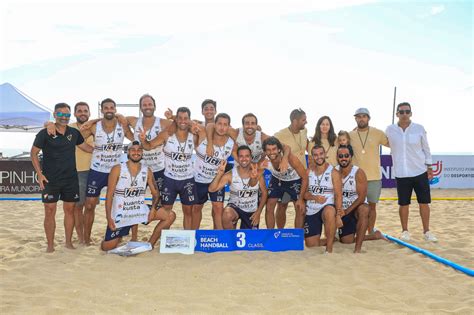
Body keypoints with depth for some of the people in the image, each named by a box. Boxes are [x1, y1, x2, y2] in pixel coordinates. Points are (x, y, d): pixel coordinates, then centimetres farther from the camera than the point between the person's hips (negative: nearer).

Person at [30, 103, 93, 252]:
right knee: (50, 211, -1)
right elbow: (33, 153, -1)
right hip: (50, 180, -3)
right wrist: (39, 174, -8)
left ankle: (69, 242, 20)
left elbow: (86, 147, 19)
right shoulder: (45, 133, -6)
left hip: (71, 179, 3)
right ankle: (50, 245, 11)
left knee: (69, 210, 8)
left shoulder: (74, 133, 5)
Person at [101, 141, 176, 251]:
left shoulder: (147, 171, 1)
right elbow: (109, 195, -7)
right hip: (120, 214, -3)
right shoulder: (117, 169, -8)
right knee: (106, 247, -10)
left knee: (170, 216, -14)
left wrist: (153, 208, -16)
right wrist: (109, 218, -15)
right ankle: (119, 236, 27)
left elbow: (155, 193, 4)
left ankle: (149, 245, 0)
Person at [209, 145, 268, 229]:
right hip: (235, 206, -2)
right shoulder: (230, 175, -17)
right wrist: (220, 174, -37)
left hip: (252, 211, 2)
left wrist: (258, 212, -5)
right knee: (227, 216, -36)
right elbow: (212, 189, -24)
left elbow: (264, 193, 0)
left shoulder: (257, 174, -12)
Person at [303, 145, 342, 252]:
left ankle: (329, 248, -29)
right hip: (311, 211, 4)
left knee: (329, 212, -42)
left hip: (327, 207, -4)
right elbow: (304, 192, 5)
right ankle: (331, 239, 34)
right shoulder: (308, 172, 6)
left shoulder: (333, 173, -5)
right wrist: (314, 198, -18)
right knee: (311, 245, 2)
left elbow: (338, 195, -10)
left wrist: (338, 215, -22)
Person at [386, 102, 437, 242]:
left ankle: (426, 231, 17)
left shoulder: (419, 129, -2)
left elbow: (426, 148, 6)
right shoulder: (390, 130, -3)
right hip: (401, 174, 0)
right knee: (403, 204, 6)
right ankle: (405, 231, 20)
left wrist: (429, 166, 6)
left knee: (424, 203, 4)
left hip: (420, 172, 0)